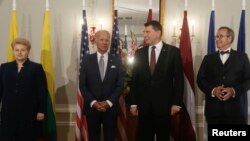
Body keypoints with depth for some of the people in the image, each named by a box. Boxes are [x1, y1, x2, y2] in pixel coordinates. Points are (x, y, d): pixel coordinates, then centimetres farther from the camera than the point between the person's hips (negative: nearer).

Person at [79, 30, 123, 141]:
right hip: (91, 107, 0)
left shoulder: (116, 61, 3)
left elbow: (120, 85, 0)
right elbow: (82, 85, -2)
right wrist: (93, 102, -13)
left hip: (111, 107, 0)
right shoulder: (87, 60, 1)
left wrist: (109, 102, -12)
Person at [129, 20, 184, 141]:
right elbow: (135, 79, 7)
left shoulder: (173, 51, -2)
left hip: (164, 104, -2)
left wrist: (176, 102, -7)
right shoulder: (139, 53, 7)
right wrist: (133, 103, 3)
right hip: (144, 105, 2)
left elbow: (179, 78, -3)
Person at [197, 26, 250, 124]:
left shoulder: (242, 57, 9)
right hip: (213, 108, 1)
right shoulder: (208, 58, 13)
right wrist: (212, 90, -12)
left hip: (234, 109, -1)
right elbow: (200, 79, 7)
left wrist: (235, 90, -14)